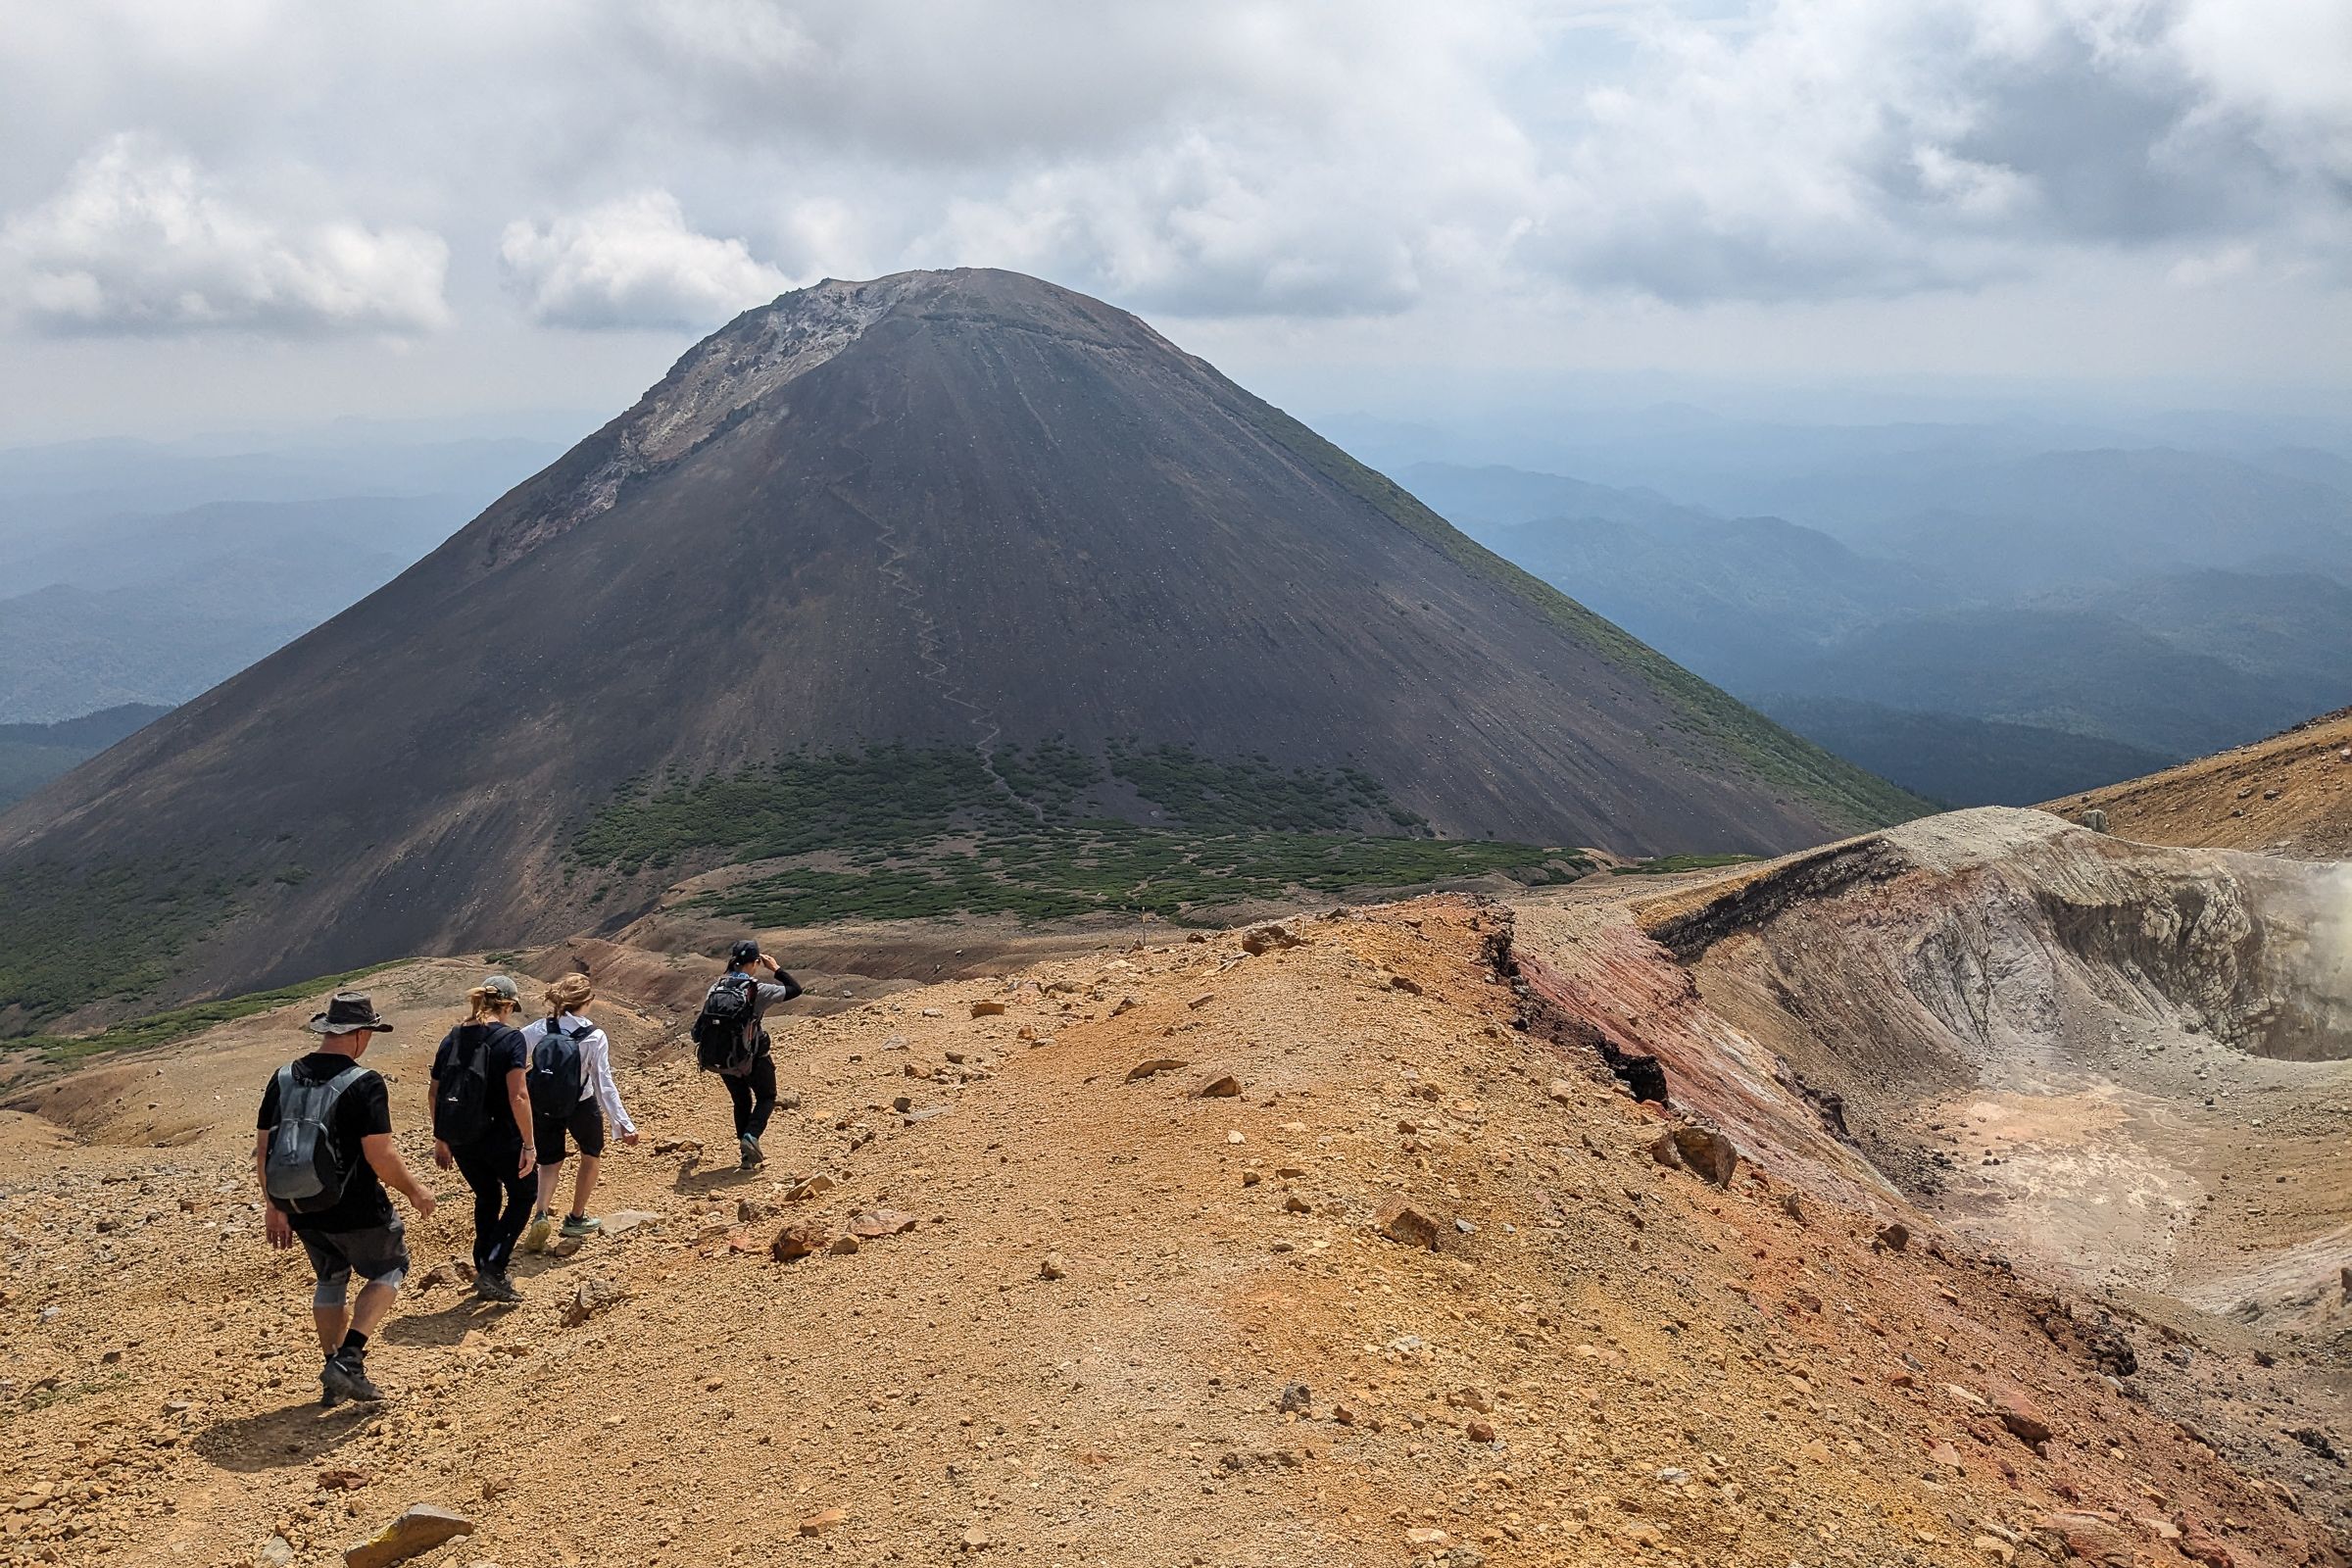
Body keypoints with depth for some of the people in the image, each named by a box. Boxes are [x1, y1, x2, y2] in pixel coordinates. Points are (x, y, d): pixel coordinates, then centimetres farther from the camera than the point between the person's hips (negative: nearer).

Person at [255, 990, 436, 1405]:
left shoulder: (282, 1079, 2)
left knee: (331, 1280, 25)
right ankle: (349, 1358, 2)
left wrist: (275, 1207, 16)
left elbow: (262, 1150, 6)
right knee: (389, 1268, 17)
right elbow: (379, 1154, -21)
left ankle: (335, 1378, 28)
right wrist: (414, 1191, -5)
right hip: (355, 1211, -6)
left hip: (301, 1212, 6)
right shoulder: (364, 1084, -17)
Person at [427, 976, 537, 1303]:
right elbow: (518, 1096, -19)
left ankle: (484, 1272, 29)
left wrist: (441, 1140, 19)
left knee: (488, 1198, 25)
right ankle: (492, 1272, 2)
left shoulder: (452, 1038, 6)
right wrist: (529, 1144, -14)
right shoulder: (511, 1037, -12)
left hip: (460, 1139, 6)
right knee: (523, 1196, 14)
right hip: (500, 1137, -5)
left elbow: (434, 1094, 9)